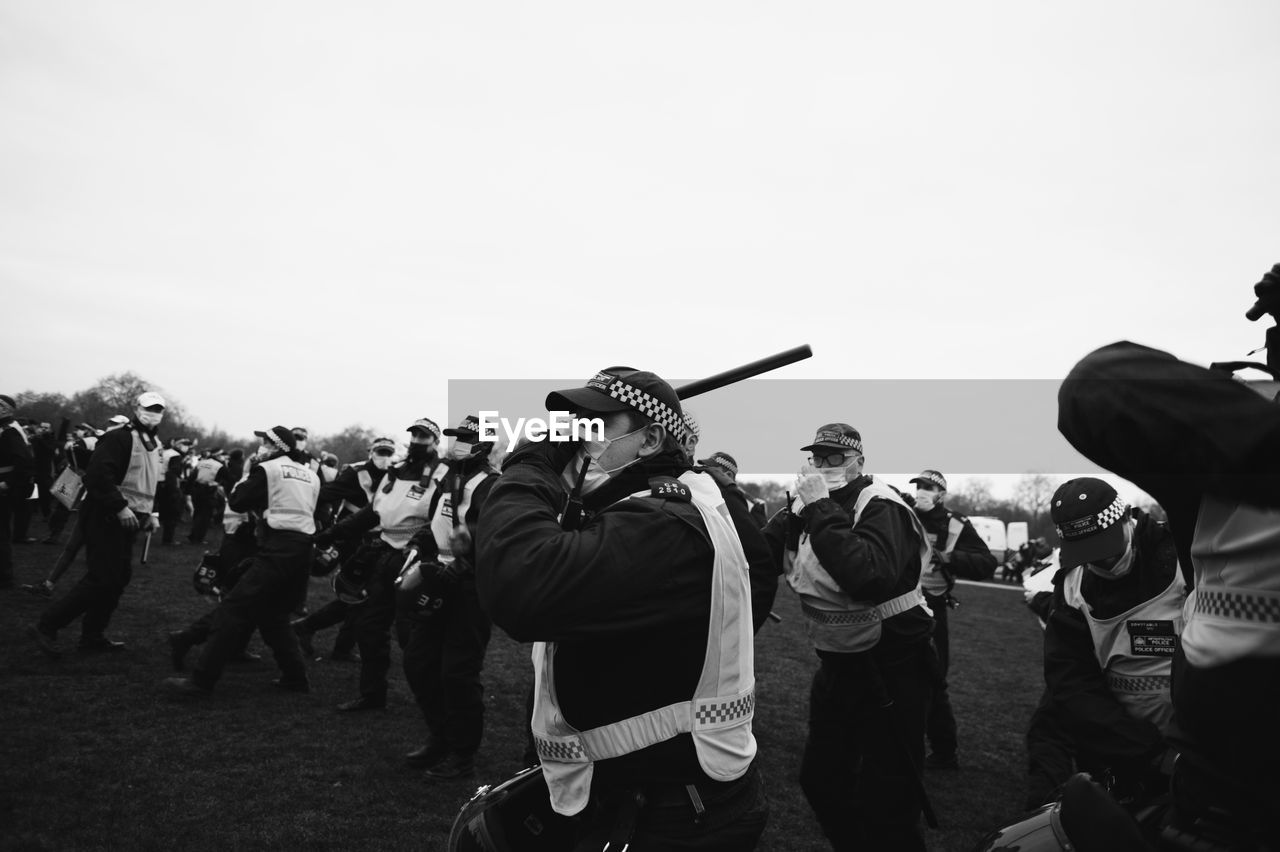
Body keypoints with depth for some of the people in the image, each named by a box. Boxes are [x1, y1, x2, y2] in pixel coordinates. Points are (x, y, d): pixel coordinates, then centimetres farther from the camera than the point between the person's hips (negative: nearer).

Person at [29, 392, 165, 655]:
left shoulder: (154, 445, 15)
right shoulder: (119, 438, -15)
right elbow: (97, 475, -26)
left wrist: (147, 513, 15)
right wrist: (120, 507, -28)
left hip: (127, 521, 9)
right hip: (106, 518, -9)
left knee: (119, 577, 11)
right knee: (101, 579, -11)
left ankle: (93, 635, 21)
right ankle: (46, 627, 0)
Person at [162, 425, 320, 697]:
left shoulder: (268, 468, 0)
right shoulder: (311, 475, 17)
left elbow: (237, 502, 2)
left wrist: (249, 474, 18)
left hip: (277, 549, -7)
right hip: (303, 550, 7)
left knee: (234, 609, -5)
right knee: (272, 613, 20)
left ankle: (201, 681, -8)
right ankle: (295, 676, 21)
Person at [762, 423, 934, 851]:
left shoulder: (881, 508, -18)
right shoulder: (806, 507, 4)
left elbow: (871, 578, -36)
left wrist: (822, 511, -33)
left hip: (890, 668, -7)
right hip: (837, 666, 7)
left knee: (885, 801, 1)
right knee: (819, 780, 18)